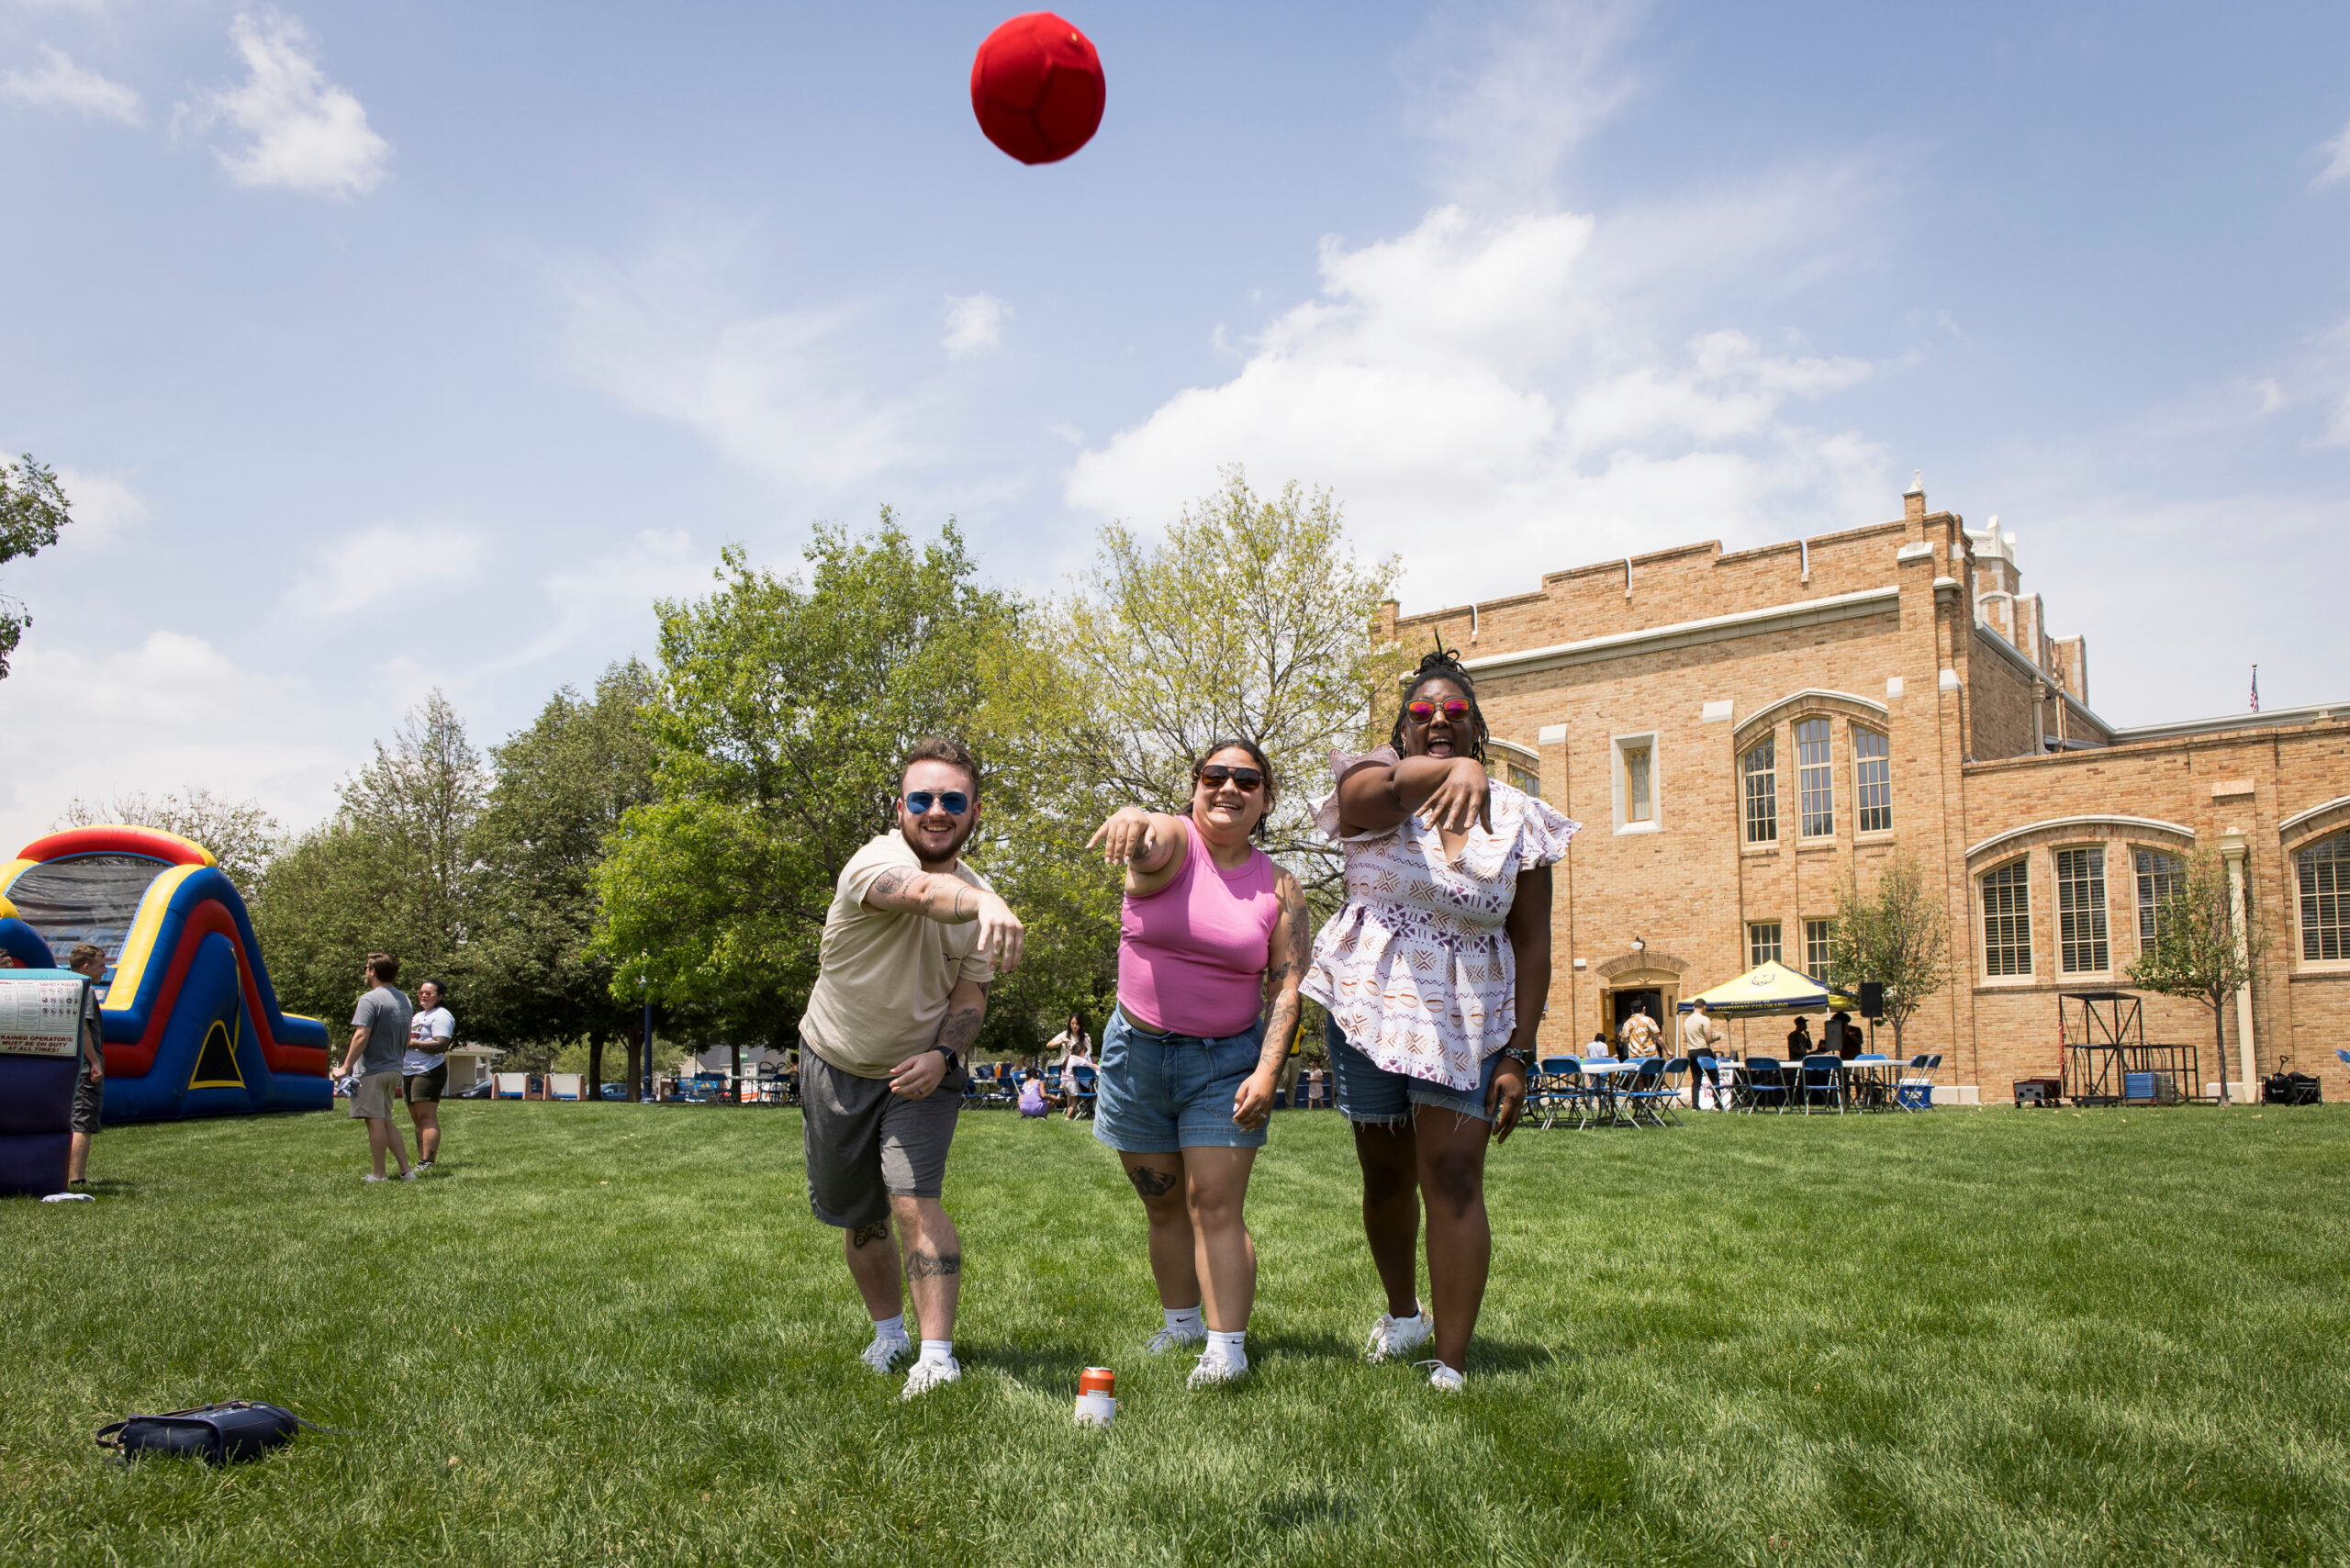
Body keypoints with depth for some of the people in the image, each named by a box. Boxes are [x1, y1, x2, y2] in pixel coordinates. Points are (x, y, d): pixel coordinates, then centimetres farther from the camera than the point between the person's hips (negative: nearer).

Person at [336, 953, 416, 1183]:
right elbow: (406, 1039, 19)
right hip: (394, 1070, 8)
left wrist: (346, 1067, -19)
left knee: (375, 1121, -1)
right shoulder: (405, 1000, 13)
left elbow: (361, 1036, -21)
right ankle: (405, 1170, 11)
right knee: (386, 1121, 15)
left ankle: (379, 1175, 4)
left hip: (371, 1070, -8)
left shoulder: (370, 999, -14)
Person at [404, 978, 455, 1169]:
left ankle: (427, 1161, -16)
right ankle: (421, 1159, 12)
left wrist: (412, 1043, -16)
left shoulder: (441, 1016, -7)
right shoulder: (418, 1015, 24)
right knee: (417, 1119, 9)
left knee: (426, 1117, -13)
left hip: (429, 1071, -10)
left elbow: (440, 1045, -19)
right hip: (409, 1072, 10)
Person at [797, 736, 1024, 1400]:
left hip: (922, 1070, 1)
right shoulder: (874, 862, -27)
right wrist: (984, 904, -73)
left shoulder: (980, 901, -9)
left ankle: (937, 1357, -13)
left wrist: (943, 1054, -23)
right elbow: (922, 891, -51)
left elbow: (969, 994, -3)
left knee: (914, 1200, -19)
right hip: (837, 1069, -1)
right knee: (857, 1217, 13)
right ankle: (889, 1328, 37)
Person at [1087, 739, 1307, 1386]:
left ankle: (1227, 1347, 1)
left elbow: (1286, 986, -4)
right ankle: (1182, 1324, 28)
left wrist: (1267, 1071, -17)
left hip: (1227, 1060, -1)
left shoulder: (1280, 887, -1)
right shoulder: (1171, 843, -8)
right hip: (1137, 1050, 1)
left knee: (1215, 1204, -6)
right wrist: (1131, 819, -60)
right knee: (1162, 1205, 12)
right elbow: (1146, 846, -34)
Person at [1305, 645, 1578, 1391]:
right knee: (1385, 1175, 14)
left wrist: (1519, 1053, -8)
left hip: (1466, 1023, -1)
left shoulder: (1517, 819, -2)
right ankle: (1403, 1313, 39)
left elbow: (1533, 944, -2)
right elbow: (1379, 789, -34)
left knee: (1453, 1180, -11)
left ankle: (1452, 1365, -4)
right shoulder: (1378, 790, -6)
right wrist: (1452, 771, -56)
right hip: (1370, 1009, 1)